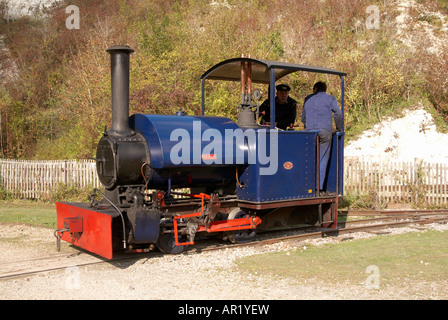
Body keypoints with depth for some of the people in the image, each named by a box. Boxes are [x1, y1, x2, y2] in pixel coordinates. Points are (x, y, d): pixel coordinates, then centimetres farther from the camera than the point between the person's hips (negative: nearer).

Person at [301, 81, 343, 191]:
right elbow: (338, 113, 0)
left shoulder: (308, 99, 23)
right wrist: (339, 128, 12)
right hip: (325, 131, -2)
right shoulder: (330, 98, 14)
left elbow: (303, 118, 29)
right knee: (323, 159, 2)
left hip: (310, 131, 2)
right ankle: (319, 186, -2)